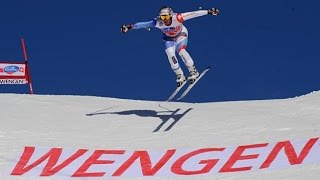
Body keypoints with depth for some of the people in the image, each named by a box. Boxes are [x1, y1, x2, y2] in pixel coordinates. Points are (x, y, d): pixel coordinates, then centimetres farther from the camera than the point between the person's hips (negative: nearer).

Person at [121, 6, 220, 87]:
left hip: (181, 34, -2)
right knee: (170, 53, -18)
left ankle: (193, 71, -4)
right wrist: (130, 27, -41)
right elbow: (144, 24, -33)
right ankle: (180, 75, 0)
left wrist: (209, 11, -39)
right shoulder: (158, 22, -35)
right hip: (169, 38, 2)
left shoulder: (177, 18, -40)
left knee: (181, 51, -24)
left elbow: (194, 14, -38)